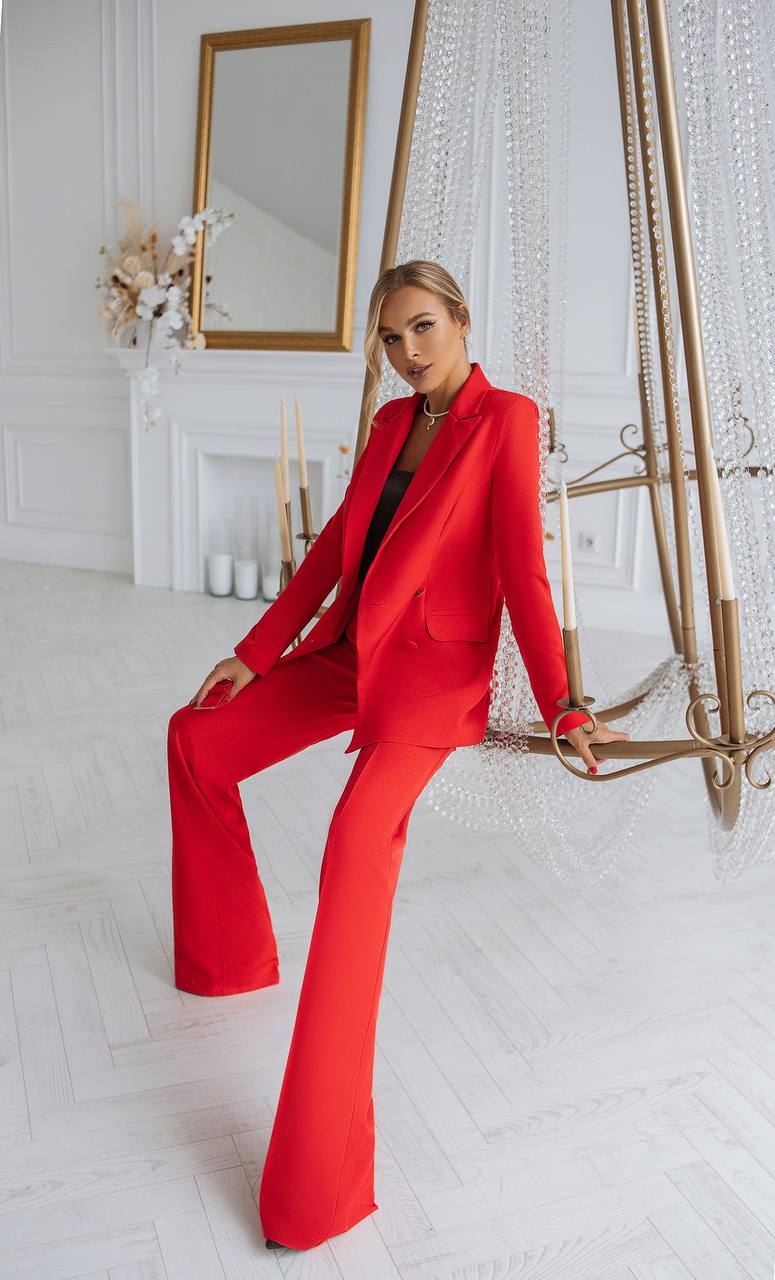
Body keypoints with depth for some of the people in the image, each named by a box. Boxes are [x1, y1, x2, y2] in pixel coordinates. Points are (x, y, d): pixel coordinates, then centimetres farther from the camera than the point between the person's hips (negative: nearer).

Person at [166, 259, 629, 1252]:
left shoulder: (506, 419, -8)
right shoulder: (391, 423, 11)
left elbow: (523, 564, -13)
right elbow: (336, 543, 11)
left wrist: (559, 704, -18)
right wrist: (255, 654, 9)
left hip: (434, 668, -8)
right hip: (347, 651, 8)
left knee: (360, 838, -30)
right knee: (197, 738, 16)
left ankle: (319, 1179, -25)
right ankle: (229, 958, 29)